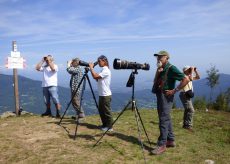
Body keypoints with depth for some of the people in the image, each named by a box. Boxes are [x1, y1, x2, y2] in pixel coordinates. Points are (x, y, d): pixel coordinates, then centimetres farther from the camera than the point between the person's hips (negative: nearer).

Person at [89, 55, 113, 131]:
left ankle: (109, 127, 10)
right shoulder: (103, 70, 14)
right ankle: (105, 125, 28)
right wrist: (91, 69, 6)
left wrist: (91, 68, -14)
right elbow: (97, 79, 15)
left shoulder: (106, 71, -17)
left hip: (106, 95, -10)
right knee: (101, 111, 16)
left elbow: (95, 76, -25)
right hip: (101, 94, 10)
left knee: (107, 111, -1)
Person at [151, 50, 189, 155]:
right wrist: (158, 72, -6)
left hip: (166, 96, -9)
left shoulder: (171, 68, -12)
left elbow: (185, 80, -17)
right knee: (166, 119, 14)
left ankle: (162, 145, -5)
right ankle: (171, 140, 24)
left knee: (163, 120, -9)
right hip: (159, 95, 9)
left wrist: (175, 90, -19)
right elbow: (155, 82, 9)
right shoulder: (161, 69, 13)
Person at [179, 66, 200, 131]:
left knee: (187, 110, 14)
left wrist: (195, 71, 10)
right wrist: (192, 71, -21)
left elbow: (198, 77, 21)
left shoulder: (189, 76, 16)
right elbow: (191, 79, -31)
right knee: (191, 110, -16)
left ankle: (185, 124, 22)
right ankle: (188, 125, -13)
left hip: (187, 95, 10)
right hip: (184, 94, -10)